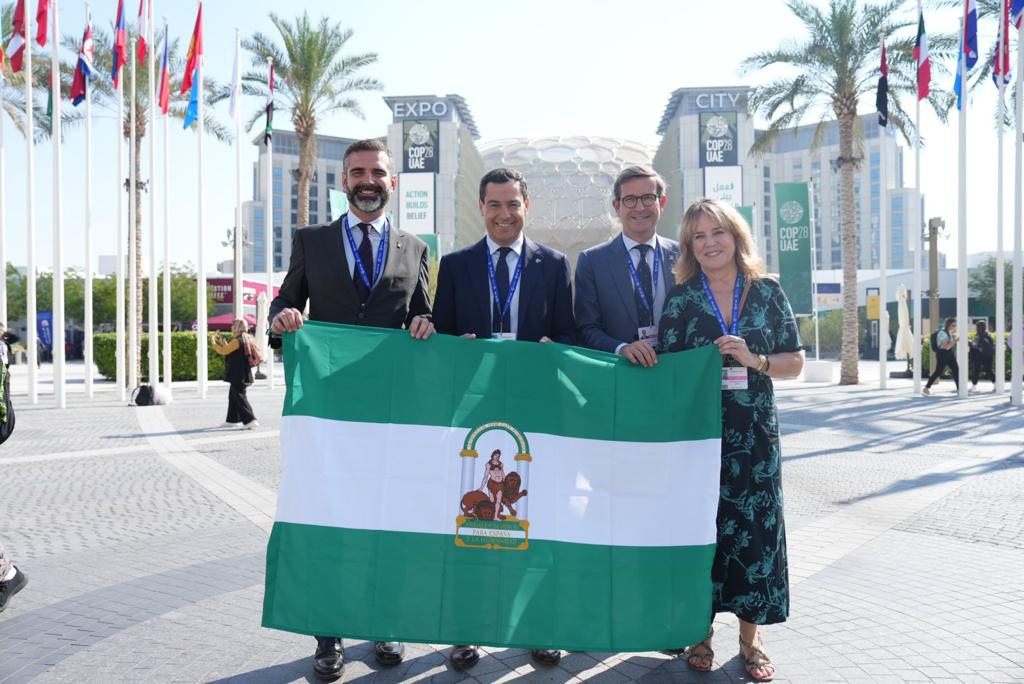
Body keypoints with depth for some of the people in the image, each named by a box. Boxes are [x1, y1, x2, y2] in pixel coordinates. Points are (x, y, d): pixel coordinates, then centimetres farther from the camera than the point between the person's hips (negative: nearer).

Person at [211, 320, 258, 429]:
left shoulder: (237, 341, -18)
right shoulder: (246, 340, 12)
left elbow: (223, 351, -14)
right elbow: (230, 351, 21)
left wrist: (214, 342, 1)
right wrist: (222, 342, 23)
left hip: (238, 376, -10)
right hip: (242, 375, 10)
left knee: (240, 397, -8)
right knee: (233, 396, 20)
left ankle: (251, 420, -12)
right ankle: (233, 420, 29)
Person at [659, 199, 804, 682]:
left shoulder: (768, 293, 5)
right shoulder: (680, 298, 2)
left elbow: (795, 362, 4)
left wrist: (754, 360, -12)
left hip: (754, 437, 1)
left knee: (755, 529, 4)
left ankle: (751, 639, 20)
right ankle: (701, 632, 20)